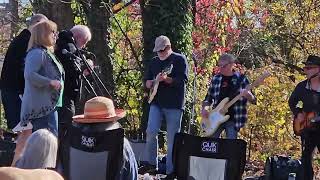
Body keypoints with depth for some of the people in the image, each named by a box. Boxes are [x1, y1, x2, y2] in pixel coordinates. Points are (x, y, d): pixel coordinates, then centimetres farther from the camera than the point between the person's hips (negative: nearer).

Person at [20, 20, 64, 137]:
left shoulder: (46, 53, 20)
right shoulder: (37, 53, -13)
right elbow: (29, 75, -26)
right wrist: (50, 82, -23)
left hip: (48, 106, 11)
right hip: (42, 106, -11)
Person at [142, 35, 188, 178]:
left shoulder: (179, 59, -1)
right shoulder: (154, 62, 15)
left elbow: (183, 80, -10)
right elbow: (147, 81, 18)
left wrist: (166, 79, -24)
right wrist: (152, 82, -6)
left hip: (174, 104, -4)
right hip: (156, 103, 4)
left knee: (172, 138, -1)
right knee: (151, 132, -11)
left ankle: (170, 171, 6)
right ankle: (152, 163, 6)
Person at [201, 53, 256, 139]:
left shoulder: (241, 79, 0)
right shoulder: (215, 78, 10)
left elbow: (253, 100, -1)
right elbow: (209, 97, 18)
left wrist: (247, 95, -24)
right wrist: (204, 108, -1)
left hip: (233, 120, -3)